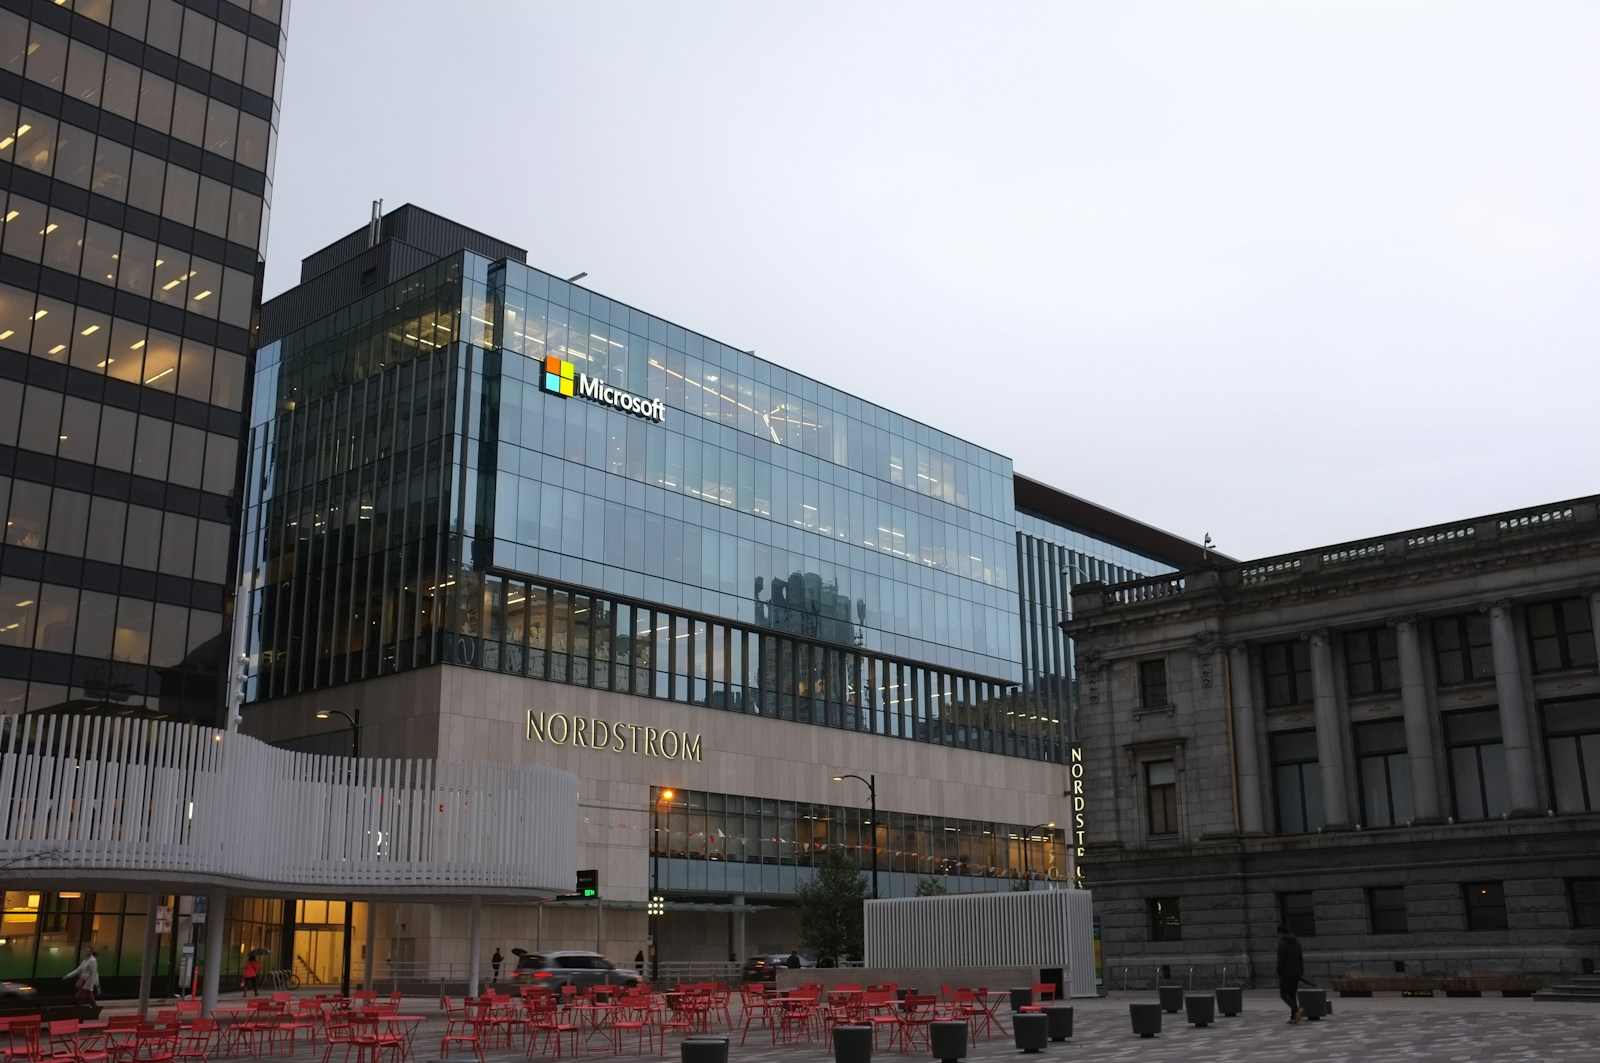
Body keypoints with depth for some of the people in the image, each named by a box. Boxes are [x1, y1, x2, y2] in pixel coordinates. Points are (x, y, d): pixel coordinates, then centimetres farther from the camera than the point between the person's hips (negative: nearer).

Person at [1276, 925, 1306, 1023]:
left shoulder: (1282, 944, -12)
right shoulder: (1297, 942, 11)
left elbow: (1281, 960, -16)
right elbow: (1300, 959, 12)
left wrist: (1279, 973, -7)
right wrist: (1301, 972, 15)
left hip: (1286, 973, -7)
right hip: (1296, 973, 7)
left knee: (1283, 995, 0)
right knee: (1293, 995, 12)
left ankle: (1297, 1010, -21)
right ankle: (1293, 1017, 8)